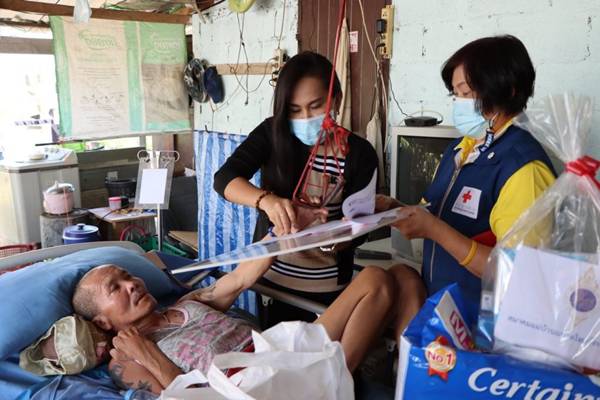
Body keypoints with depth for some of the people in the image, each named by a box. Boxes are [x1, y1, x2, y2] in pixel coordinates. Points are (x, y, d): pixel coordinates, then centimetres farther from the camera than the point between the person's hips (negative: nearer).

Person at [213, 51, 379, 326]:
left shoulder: (359, 153, -13)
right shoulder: (272, 133, -8)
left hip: (326, 287, -2)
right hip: (270, 275, 2)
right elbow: (224, 179, -18)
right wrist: (266, 200, -37)